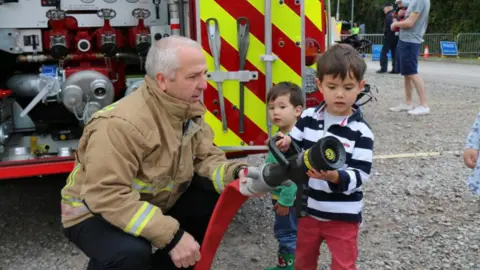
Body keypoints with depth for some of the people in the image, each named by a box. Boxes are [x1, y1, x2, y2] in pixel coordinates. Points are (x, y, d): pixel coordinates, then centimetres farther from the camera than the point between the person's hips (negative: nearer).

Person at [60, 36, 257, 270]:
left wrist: (234, 174, -25)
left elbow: (206, 157, -2)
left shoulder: (189, 109, -6)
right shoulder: (120, 124, -32)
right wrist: (171, 235, -37)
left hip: (155, 204, 8)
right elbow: (107, 196, -36)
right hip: (96, 214, -7)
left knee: (218, 198, -9)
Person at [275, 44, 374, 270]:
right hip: (308, 210, 5)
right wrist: (286, 146, -20)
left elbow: (359, 176, -21)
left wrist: (335, 177, -39)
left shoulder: (361, 132, -17)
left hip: (342, 217, -4)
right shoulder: (307, 118, -4)